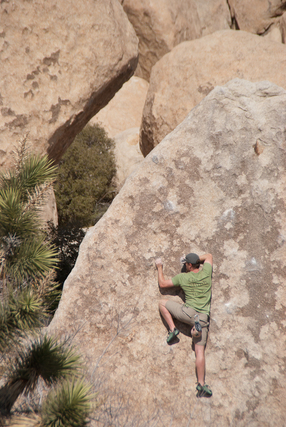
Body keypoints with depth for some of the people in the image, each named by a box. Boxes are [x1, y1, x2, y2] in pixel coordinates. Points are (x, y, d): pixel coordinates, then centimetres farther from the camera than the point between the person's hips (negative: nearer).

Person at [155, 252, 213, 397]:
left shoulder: (183, 277, -2)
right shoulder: (206, 272, 4)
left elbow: (162, 283, 9)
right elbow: (209, 256, 25)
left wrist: (159, 267, 20)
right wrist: (195, 259, 23)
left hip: (188, 312, -3)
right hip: (203, 318, 3)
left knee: (162, 303, 16)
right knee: (200, 352, 4)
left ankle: (172, 329, 4)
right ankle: (201, 384, -3)